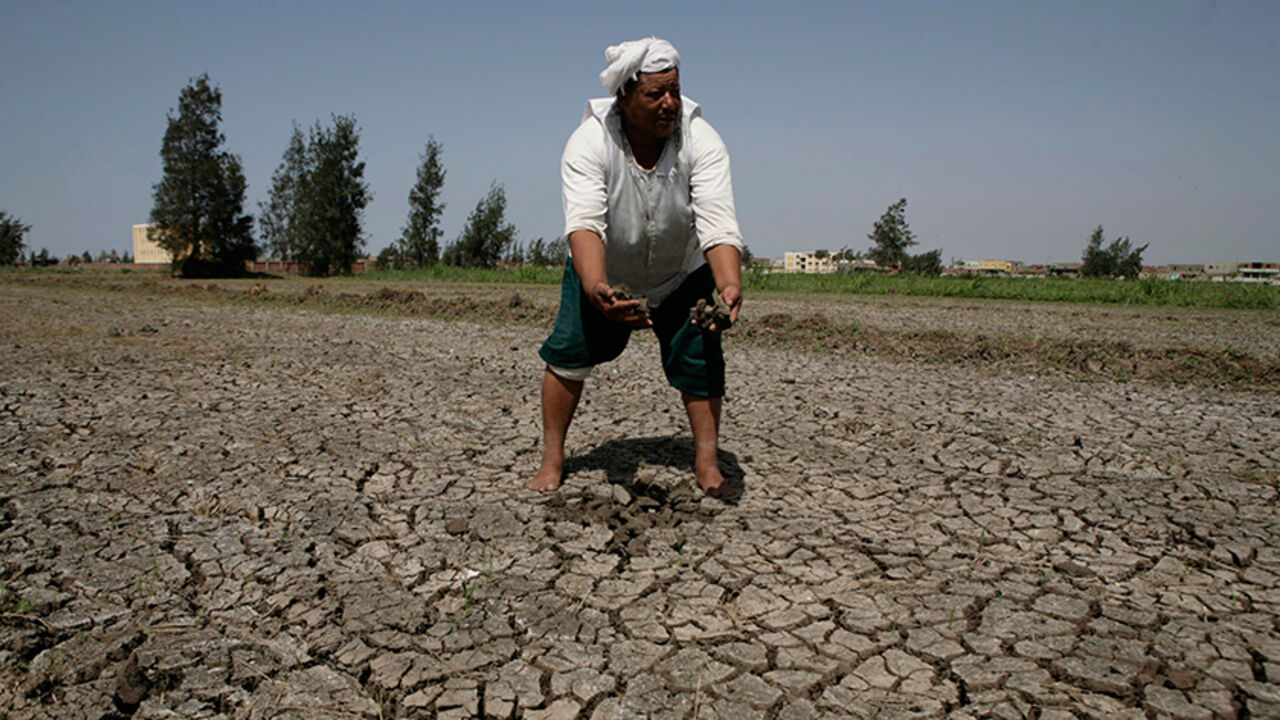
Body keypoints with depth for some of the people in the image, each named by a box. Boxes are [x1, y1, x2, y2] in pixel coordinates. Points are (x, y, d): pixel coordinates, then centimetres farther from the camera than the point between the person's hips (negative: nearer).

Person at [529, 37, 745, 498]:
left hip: (682, 274, 1)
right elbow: (584, 222, -39)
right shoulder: (589, 142, -27)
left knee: (700, 357, -10)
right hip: (603, 273, 0)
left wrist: (729, 287, -52)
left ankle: (707, 464, 5)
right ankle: (552, 458, 9)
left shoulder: (701, 140, -25)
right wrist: (596, 288, -57)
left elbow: (718, 222, -34)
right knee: (569, 351, -8)